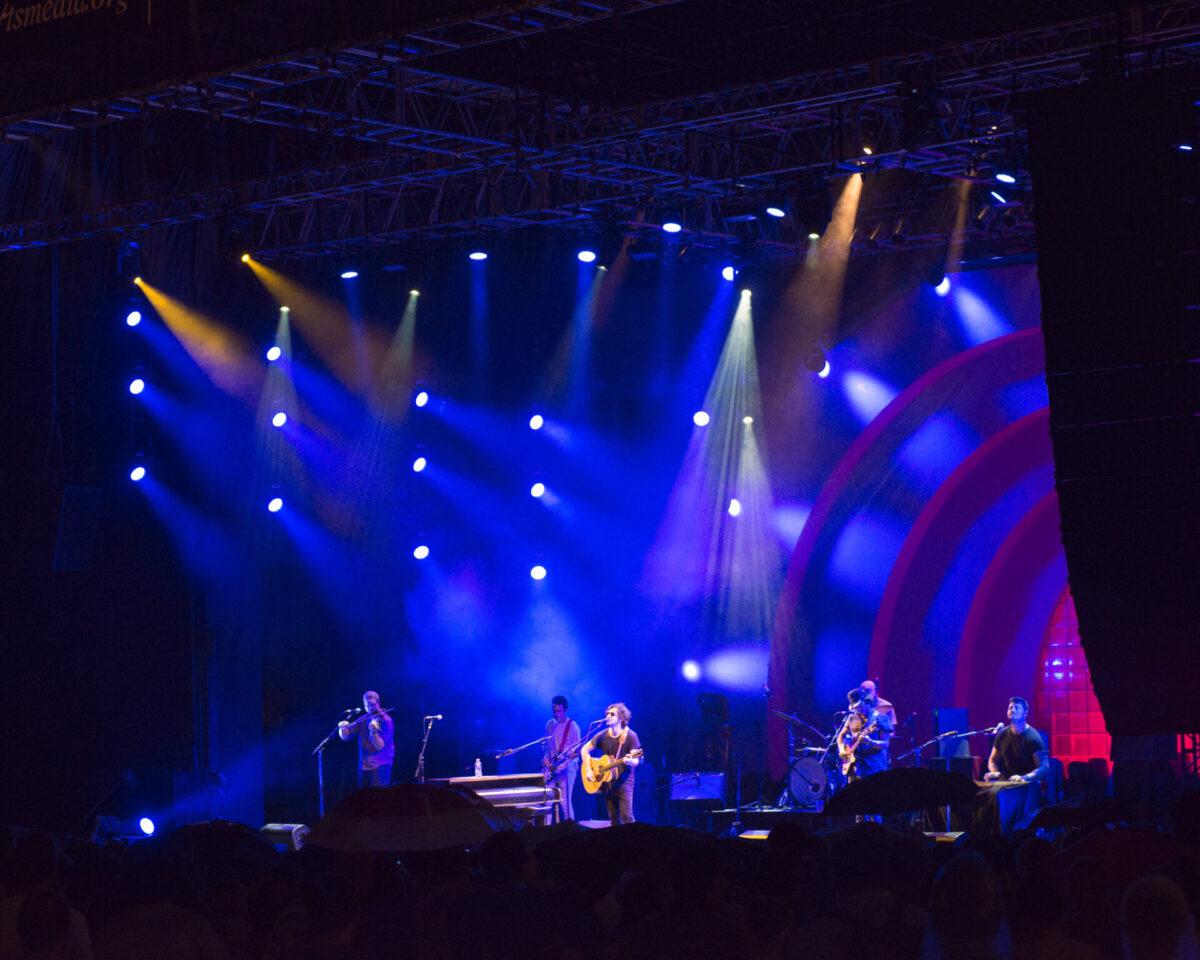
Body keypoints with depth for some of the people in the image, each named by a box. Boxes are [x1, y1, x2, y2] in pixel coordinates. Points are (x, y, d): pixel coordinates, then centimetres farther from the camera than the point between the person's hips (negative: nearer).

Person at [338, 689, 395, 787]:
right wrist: (343, 727, -12)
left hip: (380, 765, -6)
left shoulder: (386, 720, -8)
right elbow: (345, 736, 10)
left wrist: (373, 731, -31)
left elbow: (379, 746, -16)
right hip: (363, 765, 6)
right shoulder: (363, 720, 9)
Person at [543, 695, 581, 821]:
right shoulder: (550, 724, 12)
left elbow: (577, 750, -6)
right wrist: (546, 759, 5)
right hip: (551, 767, 6)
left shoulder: (572, 726, -5)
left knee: (564, 800, -10)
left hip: (566, 767, -5)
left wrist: (573, 755, -25)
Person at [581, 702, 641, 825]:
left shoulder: (630, 736, -9)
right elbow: (585, 750, 13)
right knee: (614, 820, 6)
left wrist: (630, 761, -35)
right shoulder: (603, 735, 3)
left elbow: (635, 762, -11)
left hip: (624, 782, -4)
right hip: (606, 782, 4)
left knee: (627, 818, -14)